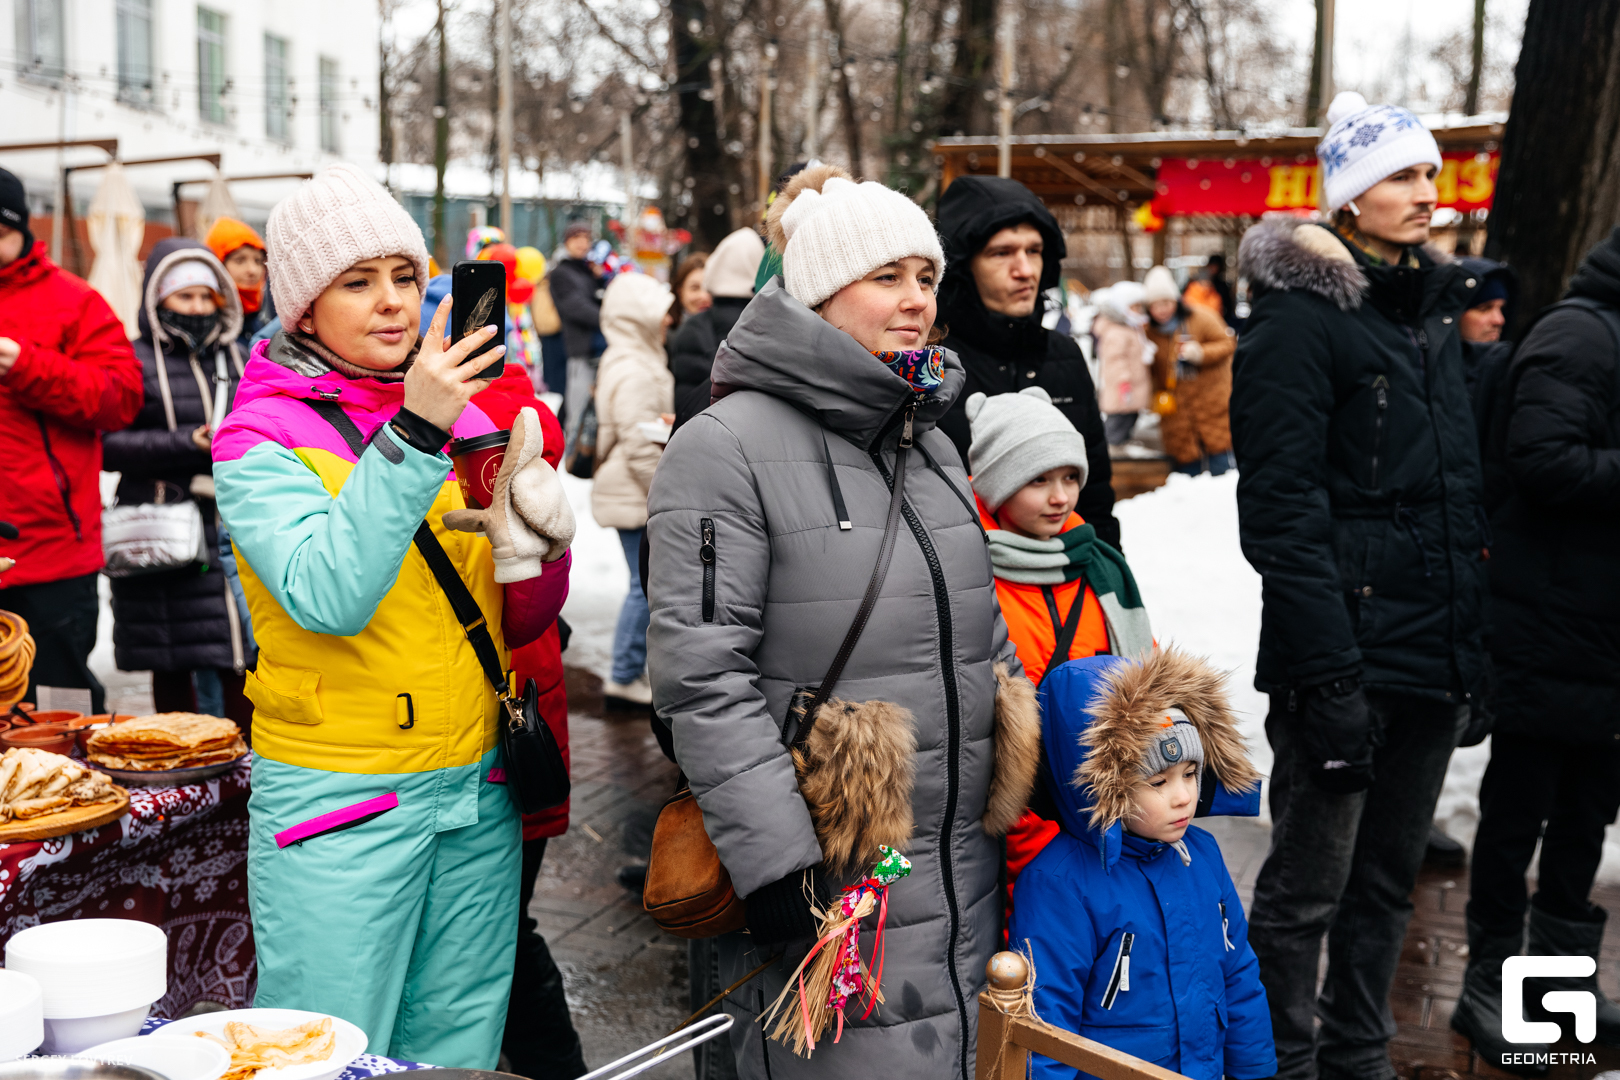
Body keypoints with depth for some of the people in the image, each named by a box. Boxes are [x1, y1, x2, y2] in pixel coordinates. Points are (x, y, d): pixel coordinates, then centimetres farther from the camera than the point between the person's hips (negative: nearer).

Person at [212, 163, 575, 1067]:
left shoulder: (460, 415, 8)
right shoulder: (261, 440, -7)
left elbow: (520, 625, 10)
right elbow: (330, 597, -25)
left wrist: (533, 525, -10)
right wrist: (412, 433, -29)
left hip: (478, 793, 5)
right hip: (338, 807, -5)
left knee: (460, 1055, 15)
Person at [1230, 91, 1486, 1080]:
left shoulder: (1436, 310, 16)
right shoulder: (1300, 316, -10)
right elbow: (1281, 506, -16)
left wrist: (1475, 643, 16)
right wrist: (1326, 669, -21)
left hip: (1437, 653, 8)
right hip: (1352, 651, -8)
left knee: (1390, 879, 17)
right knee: (1308, 886, 1)